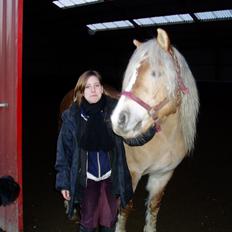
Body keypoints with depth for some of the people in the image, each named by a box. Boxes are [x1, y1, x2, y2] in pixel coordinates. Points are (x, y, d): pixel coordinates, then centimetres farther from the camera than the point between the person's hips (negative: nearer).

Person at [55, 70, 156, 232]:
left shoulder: (114, 110, -9)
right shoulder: (72, 116, -10)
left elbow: (132, 137, -8)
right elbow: (64, 150, -4)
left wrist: (149, 127, -28)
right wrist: (64, 182, -4)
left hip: (110, 176, 1)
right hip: (86, 178, -1)